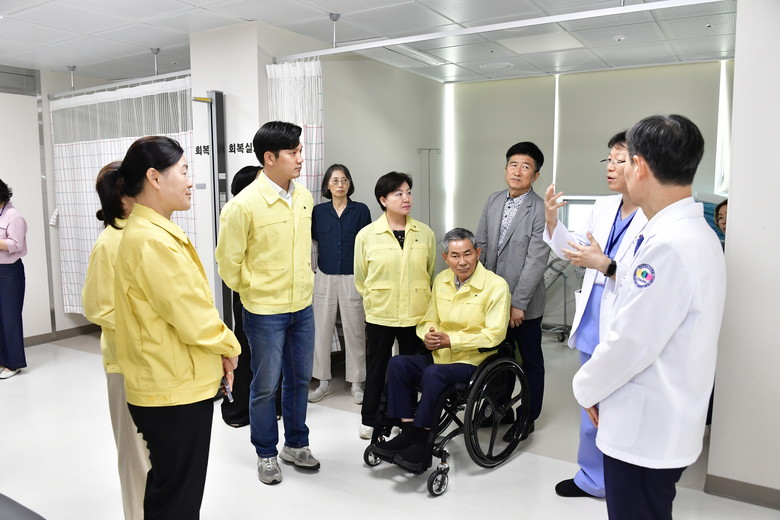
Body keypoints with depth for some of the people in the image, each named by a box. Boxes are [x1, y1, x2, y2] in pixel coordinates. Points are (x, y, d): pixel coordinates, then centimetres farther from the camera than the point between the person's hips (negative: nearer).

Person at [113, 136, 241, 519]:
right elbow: (193, 318, -22)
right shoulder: (151, 240, -23)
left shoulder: (153, 232, 10)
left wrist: (218, 350, 5)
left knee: (166, 487, 24)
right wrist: (228, 346, -4)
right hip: (176, 389, -10)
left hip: (170, 383, 10)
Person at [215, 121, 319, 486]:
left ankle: (296, 444, 37)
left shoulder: (305, 197, 1)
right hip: (265, 311, -5)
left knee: (300, 379, 17)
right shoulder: (244, 204, -17)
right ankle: (266, 454, 30)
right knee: (265, 385, 9)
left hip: (303, 306, 6)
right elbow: (229, 260, -8)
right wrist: (251, 290, 2)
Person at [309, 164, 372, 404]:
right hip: (324, 277, 2)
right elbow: (313, 237, 11)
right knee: (321, 329, 6)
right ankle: (324, 382, 21)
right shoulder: (318, 211, 5)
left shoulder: (361, 210, 0)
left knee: (354, 330, 3)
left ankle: (356, 384, 17)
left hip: (352, 278, -2)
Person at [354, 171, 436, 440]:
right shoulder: (366, 235, -6)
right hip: (379, 315, -1)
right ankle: (369, 419, 29)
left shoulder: (425, 233, -2)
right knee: (376, 367, 12)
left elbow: (430, 274, 10)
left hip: (416, 315, 2)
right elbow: (361, 278, 4)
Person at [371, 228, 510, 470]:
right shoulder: (441, 280, 9)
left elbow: (494, 334, -15)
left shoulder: (496, 285, -10)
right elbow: (428, 320, 16)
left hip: (475, 360, -6)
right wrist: (428, 335, -9)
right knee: (397, 364, -16)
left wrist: (451, 340, -19)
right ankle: (408, 431, -11)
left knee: (433, 374, -32)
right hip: (441, 355, 7)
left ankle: (421, 440, -15)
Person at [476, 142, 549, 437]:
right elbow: (481, 245, 7)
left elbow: (536, 261, -18)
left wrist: (518, 303, -19)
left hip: (524, 302, -5)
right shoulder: (493, 201, 3)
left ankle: (528, 419, 28)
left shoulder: (541, 210, -15)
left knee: (531, 362, 12)